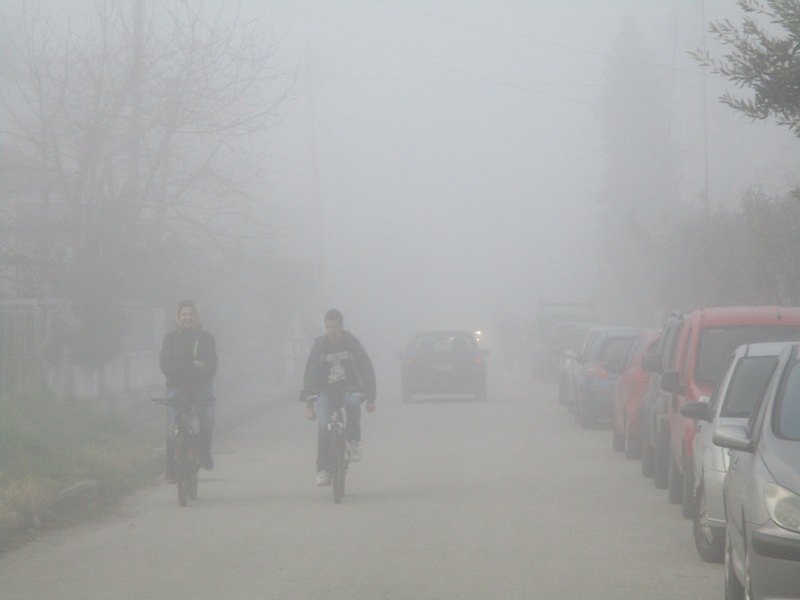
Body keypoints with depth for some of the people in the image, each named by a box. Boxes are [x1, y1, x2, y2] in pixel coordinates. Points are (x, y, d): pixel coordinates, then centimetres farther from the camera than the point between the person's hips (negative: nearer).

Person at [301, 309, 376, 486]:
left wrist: (371, 398, -9)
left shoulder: (351, 343, -8)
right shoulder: (319, 345, -8)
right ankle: (322, 470, -13)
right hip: (325, 391, 1)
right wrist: (309, 405, -13)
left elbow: (367, 370, -4)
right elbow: (310, 375, -7)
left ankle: (354, 442, -15)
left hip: (348, 388, -1)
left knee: (353, 402, -36)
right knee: (323, 425, -20)